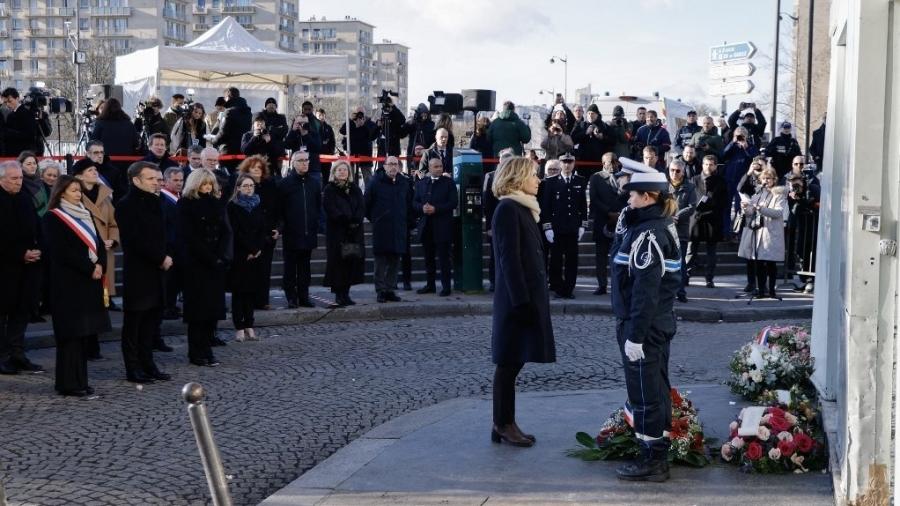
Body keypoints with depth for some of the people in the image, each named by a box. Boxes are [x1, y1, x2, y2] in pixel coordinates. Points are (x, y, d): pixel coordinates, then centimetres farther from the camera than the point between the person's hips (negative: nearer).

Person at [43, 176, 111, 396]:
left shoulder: (86, 215, 17)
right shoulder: (53, 218, -6)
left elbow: (98, 243, 14)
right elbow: (63, 251, -14)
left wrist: (100, 265, -4)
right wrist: (90, 268, -15)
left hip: (90, 280, 7)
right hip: (68, 282, -7)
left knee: (85, 331, 5)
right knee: (71, 330, -6)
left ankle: (80, 380, 11)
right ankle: (69, 383, -2)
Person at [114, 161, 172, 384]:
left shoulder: (153, 202, 15)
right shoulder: (127, 205, -11)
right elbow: (136, 241, -18)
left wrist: (165, 257, 1)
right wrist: (161, 258, -14)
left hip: (155, 270, 8)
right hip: (137, 271, -8)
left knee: (152, 318, 11)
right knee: (134, 321, 0)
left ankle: (147, 363, 20)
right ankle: (133, 368, 7)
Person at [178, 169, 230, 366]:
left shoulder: (217, 203, 12)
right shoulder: (186, 204, -3)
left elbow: (225, 231, 6)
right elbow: (189, 236, -11)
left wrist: (221, 256, -9)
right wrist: (210, 258, -15)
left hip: (216, 263, 5)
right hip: (196, 263, -5)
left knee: (214, 304, 2)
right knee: (198, 305, -4)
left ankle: (206, 349, 8)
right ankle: (197, 353, 0)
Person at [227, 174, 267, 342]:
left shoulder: (258, 205, 12)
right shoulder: (232, 206, -3)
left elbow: (263, 229, 7)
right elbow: (235, 232, -10)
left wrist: (257, 249, -6)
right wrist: (250, 250, -12)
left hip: (256, 255, 4)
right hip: (239, 255, -4)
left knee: (252, 290, 5)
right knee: (239, 291, -3)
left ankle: (249, 326, 10)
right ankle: (239, 328, -1)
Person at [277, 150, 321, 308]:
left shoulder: (314, 183, 9)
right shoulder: (284, 183, -2)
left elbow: (319, 206, 12)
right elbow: (279, 208, -3)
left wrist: (316, 224, 5)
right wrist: (282, 226, -8)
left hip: (308, 233, 4)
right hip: (291, 234, -4)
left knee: (304, 266, 10)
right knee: (290, 267, 2)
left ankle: (304, 296, 15)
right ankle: (291, 297, 8)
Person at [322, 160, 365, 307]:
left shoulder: (355, 189, 14)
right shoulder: (329, 190, 1)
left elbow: (362, 207, 4)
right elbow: (331, 210, -9)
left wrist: (355, 220, -14)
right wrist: (348, 220, -16)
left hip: (354, 233, 4)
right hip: (337, 231, -4)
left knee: (352, 260, 0)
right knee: (338, 261, -6)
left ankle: (346, 293, 8)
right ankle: (339, 294, -1)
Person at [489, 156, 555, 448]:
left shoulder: (523, 208, 15)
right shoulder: (508, 208, -13)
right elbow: (509, 259, -18)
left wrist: (530, 300, 16)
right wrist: (521, 301, -21)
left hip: (529, 296, 9)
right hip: (517, 299, -9)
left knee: (513, 363, 12)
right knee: (509, 363, -1)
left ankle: (506, 424, 17)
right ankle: (503, 425, 7)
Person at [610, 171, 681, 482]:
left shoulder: (647, 234, -19)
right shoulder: (663, 227, 11)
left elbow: (645, 290, -23)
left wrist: (634, 335, -23)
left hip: (643, 327, -10)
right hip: (659, 324, 10)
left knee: (645, 393, -1)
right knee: (657, 389, 15)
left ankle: (652, 461, 6)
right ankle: (659, 455, 25)